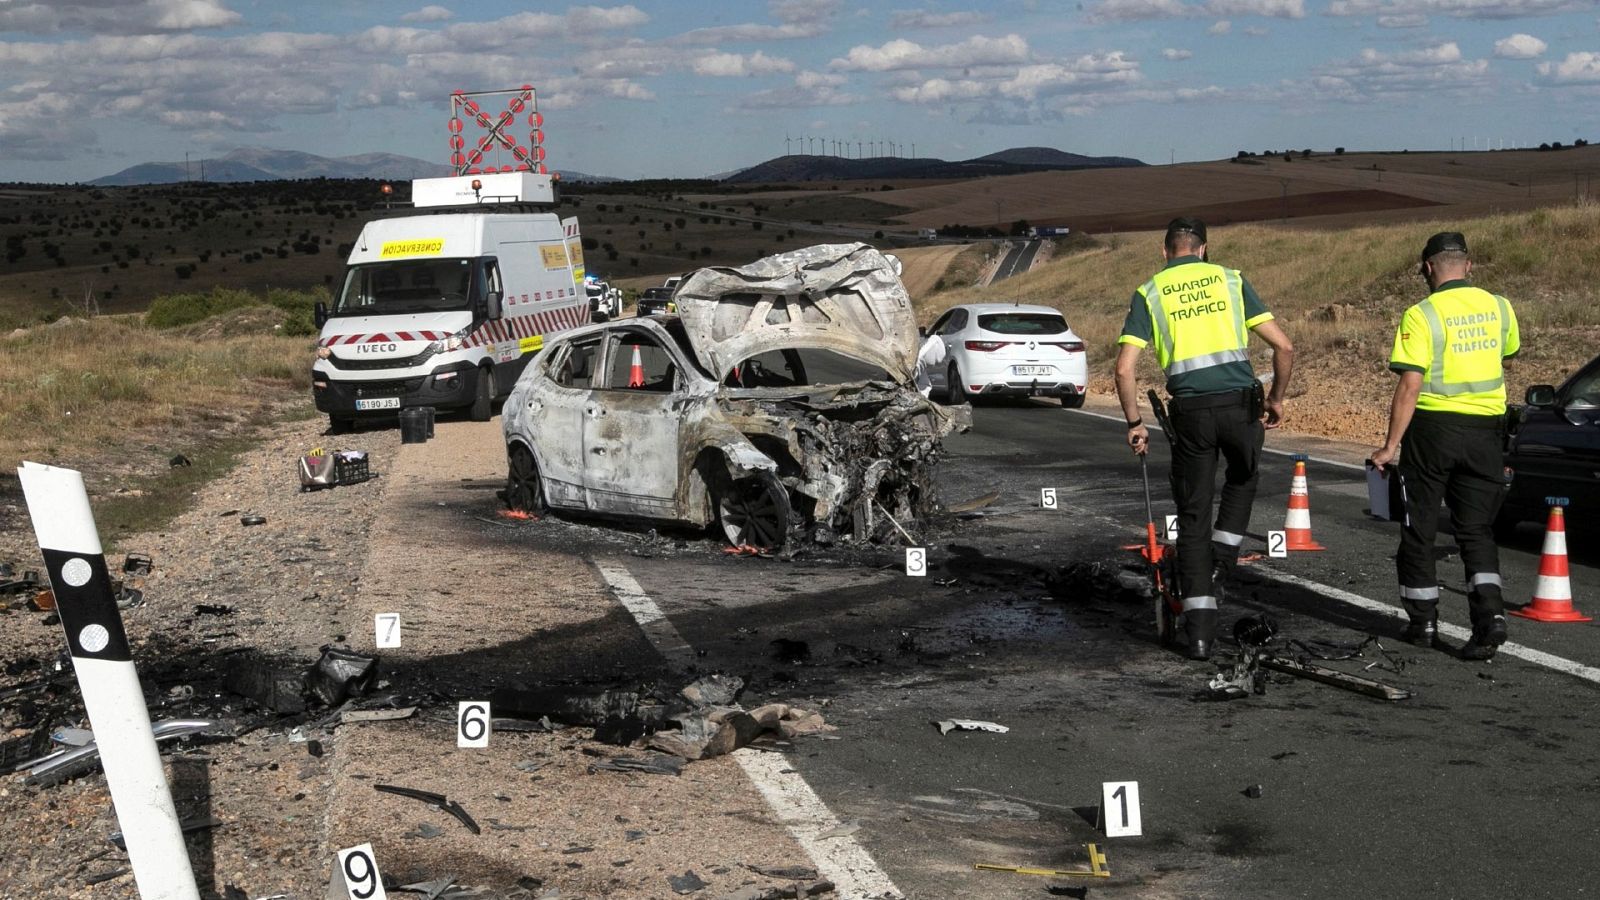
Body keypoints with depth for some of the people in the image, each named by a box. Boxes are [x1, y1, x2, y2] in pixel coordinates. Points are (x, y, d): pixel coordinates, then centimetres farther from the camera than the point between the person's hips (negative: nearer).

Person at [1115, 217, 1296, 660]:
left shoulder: (1149, 292, 9)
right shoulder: (1231, 279, 11)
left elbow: (1124, 368, -2)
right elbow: (1284, 346, 6)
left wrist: (1135, 423, 9)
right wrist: (1275, 399, 20)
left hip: (1190, 411, 0)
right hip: (1240, 403, 1)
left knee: (1192, 518, 9)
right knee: (1243, 478, 33)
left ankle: (1199, 631, 6)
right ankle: (1222, 562, 21)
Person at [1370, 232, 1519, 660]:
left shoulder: (1421, 315, -12)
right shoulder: (1499, 308, 4)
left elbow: (1410, 386, -17)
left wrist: (1390, 445, -12)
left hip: (1434, 427, -4)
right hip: (1485, 430, 4)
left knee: (1419, 528, 11)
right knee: (1476, 529, 9)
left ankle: (1423, 621, 16)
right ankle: (1490, 614, -10)